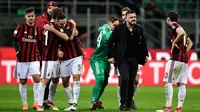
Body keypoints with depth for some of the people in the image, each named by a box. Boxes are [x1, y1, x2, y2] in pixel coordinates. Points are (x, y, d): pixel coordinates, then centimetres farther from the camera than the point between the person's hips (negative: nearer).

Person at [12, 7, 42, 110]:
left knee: (37, 78, -16)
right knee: (22, 81, 4)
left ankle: (36, 102, -10)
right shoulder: (20, 27, -2)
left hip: (34, 59, 1)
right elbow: (15, 40, -2)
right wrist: (17, 51, -15)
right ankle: (24, 103, 15)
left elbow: (40, 43, 12)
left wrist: (40, 55, 7)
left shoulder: (37, 29, 5)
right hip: (22, 59, -1)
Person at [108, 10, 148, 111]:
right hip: (122, 59, -4)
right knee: (124, 79, -18)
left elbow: (143, 43, 16)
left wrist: (145, 54, 14)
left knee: (131, 82, 5)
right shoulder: (119, 29, -9)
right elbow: (111, 42, -3)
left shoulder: (139, 29, 3)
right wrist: (111, 56, -6)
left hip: (134, 59, 4)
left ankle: (129, 104, 15)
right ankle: (123, 103, -9)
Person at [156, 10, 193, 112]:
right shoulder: (179, 27, 21)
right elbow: (190, 43, 28)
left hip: (176, 58, -9)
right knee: (181, 84, 6)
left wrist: (174, 42, -16)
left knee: (167, 81, -6)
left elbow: (182, 33, -27)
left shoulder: (173, 26, -5)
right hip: (184, 59, 9)